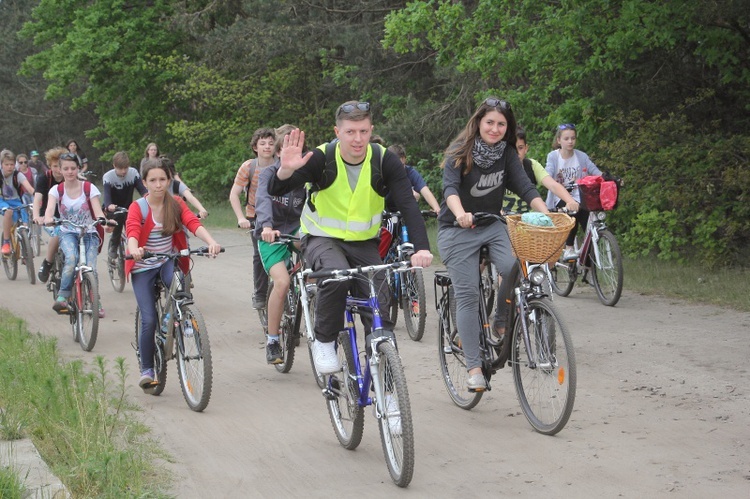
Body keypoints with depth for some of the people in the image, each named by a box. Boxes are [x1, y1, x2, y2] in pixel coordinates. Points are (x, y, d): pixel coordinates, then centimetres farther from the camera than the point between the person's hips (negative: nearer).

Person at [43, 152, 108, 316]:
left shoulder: (89, 188, -2)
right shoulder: (56, 190, 1)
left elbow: (98, 212, -11)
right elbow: (50, 209, -16)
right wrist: (48, 219, -41)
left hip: (89, 233, 0)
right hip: (68, 233, 0)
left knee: (90, 268, -21)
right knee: (72, 258, -33)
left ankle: (96, 302, -2)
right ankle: (62, 298, -27)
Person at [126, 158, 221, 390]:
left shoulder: (176, 204, -3)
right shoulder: (138, 207, -11)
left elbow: (194, 223, -18)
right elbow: (132, 232, -29)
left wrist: (211, 242, -38)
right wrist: (134, 249, -52)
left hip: (169, 262, 2)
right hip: (143, 267, -2)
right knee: (149, 320, -11)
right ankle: (146, 370, 3)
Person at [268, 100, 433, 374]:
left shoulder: (384, 160, -13)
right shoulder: (321, 158, -17)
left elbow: (408, 204, -21)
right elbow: (275, 190, -25)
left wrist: (422, 247, -36)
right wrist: (285, 171, -49)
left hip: (363, 243, 2)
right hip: (322, 238, -2)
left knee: (380, 310, -9)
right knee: (336, 276, -34)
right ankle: (324, 342, -12)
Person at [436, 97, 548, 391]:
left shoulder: (507, 154, 1)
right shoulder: (460, 152, -11)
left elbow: (525, 187, -8)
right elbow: (450, 187, -25)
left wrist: (546, 215, -25)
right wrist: (460, 213, -46)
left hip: (493, 226, 3)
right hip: (457, 231, -3)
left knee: (514, 269, -25)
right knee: (468, 294, -9)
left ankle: (501, 323, 2)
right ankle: (474, 367, -5)